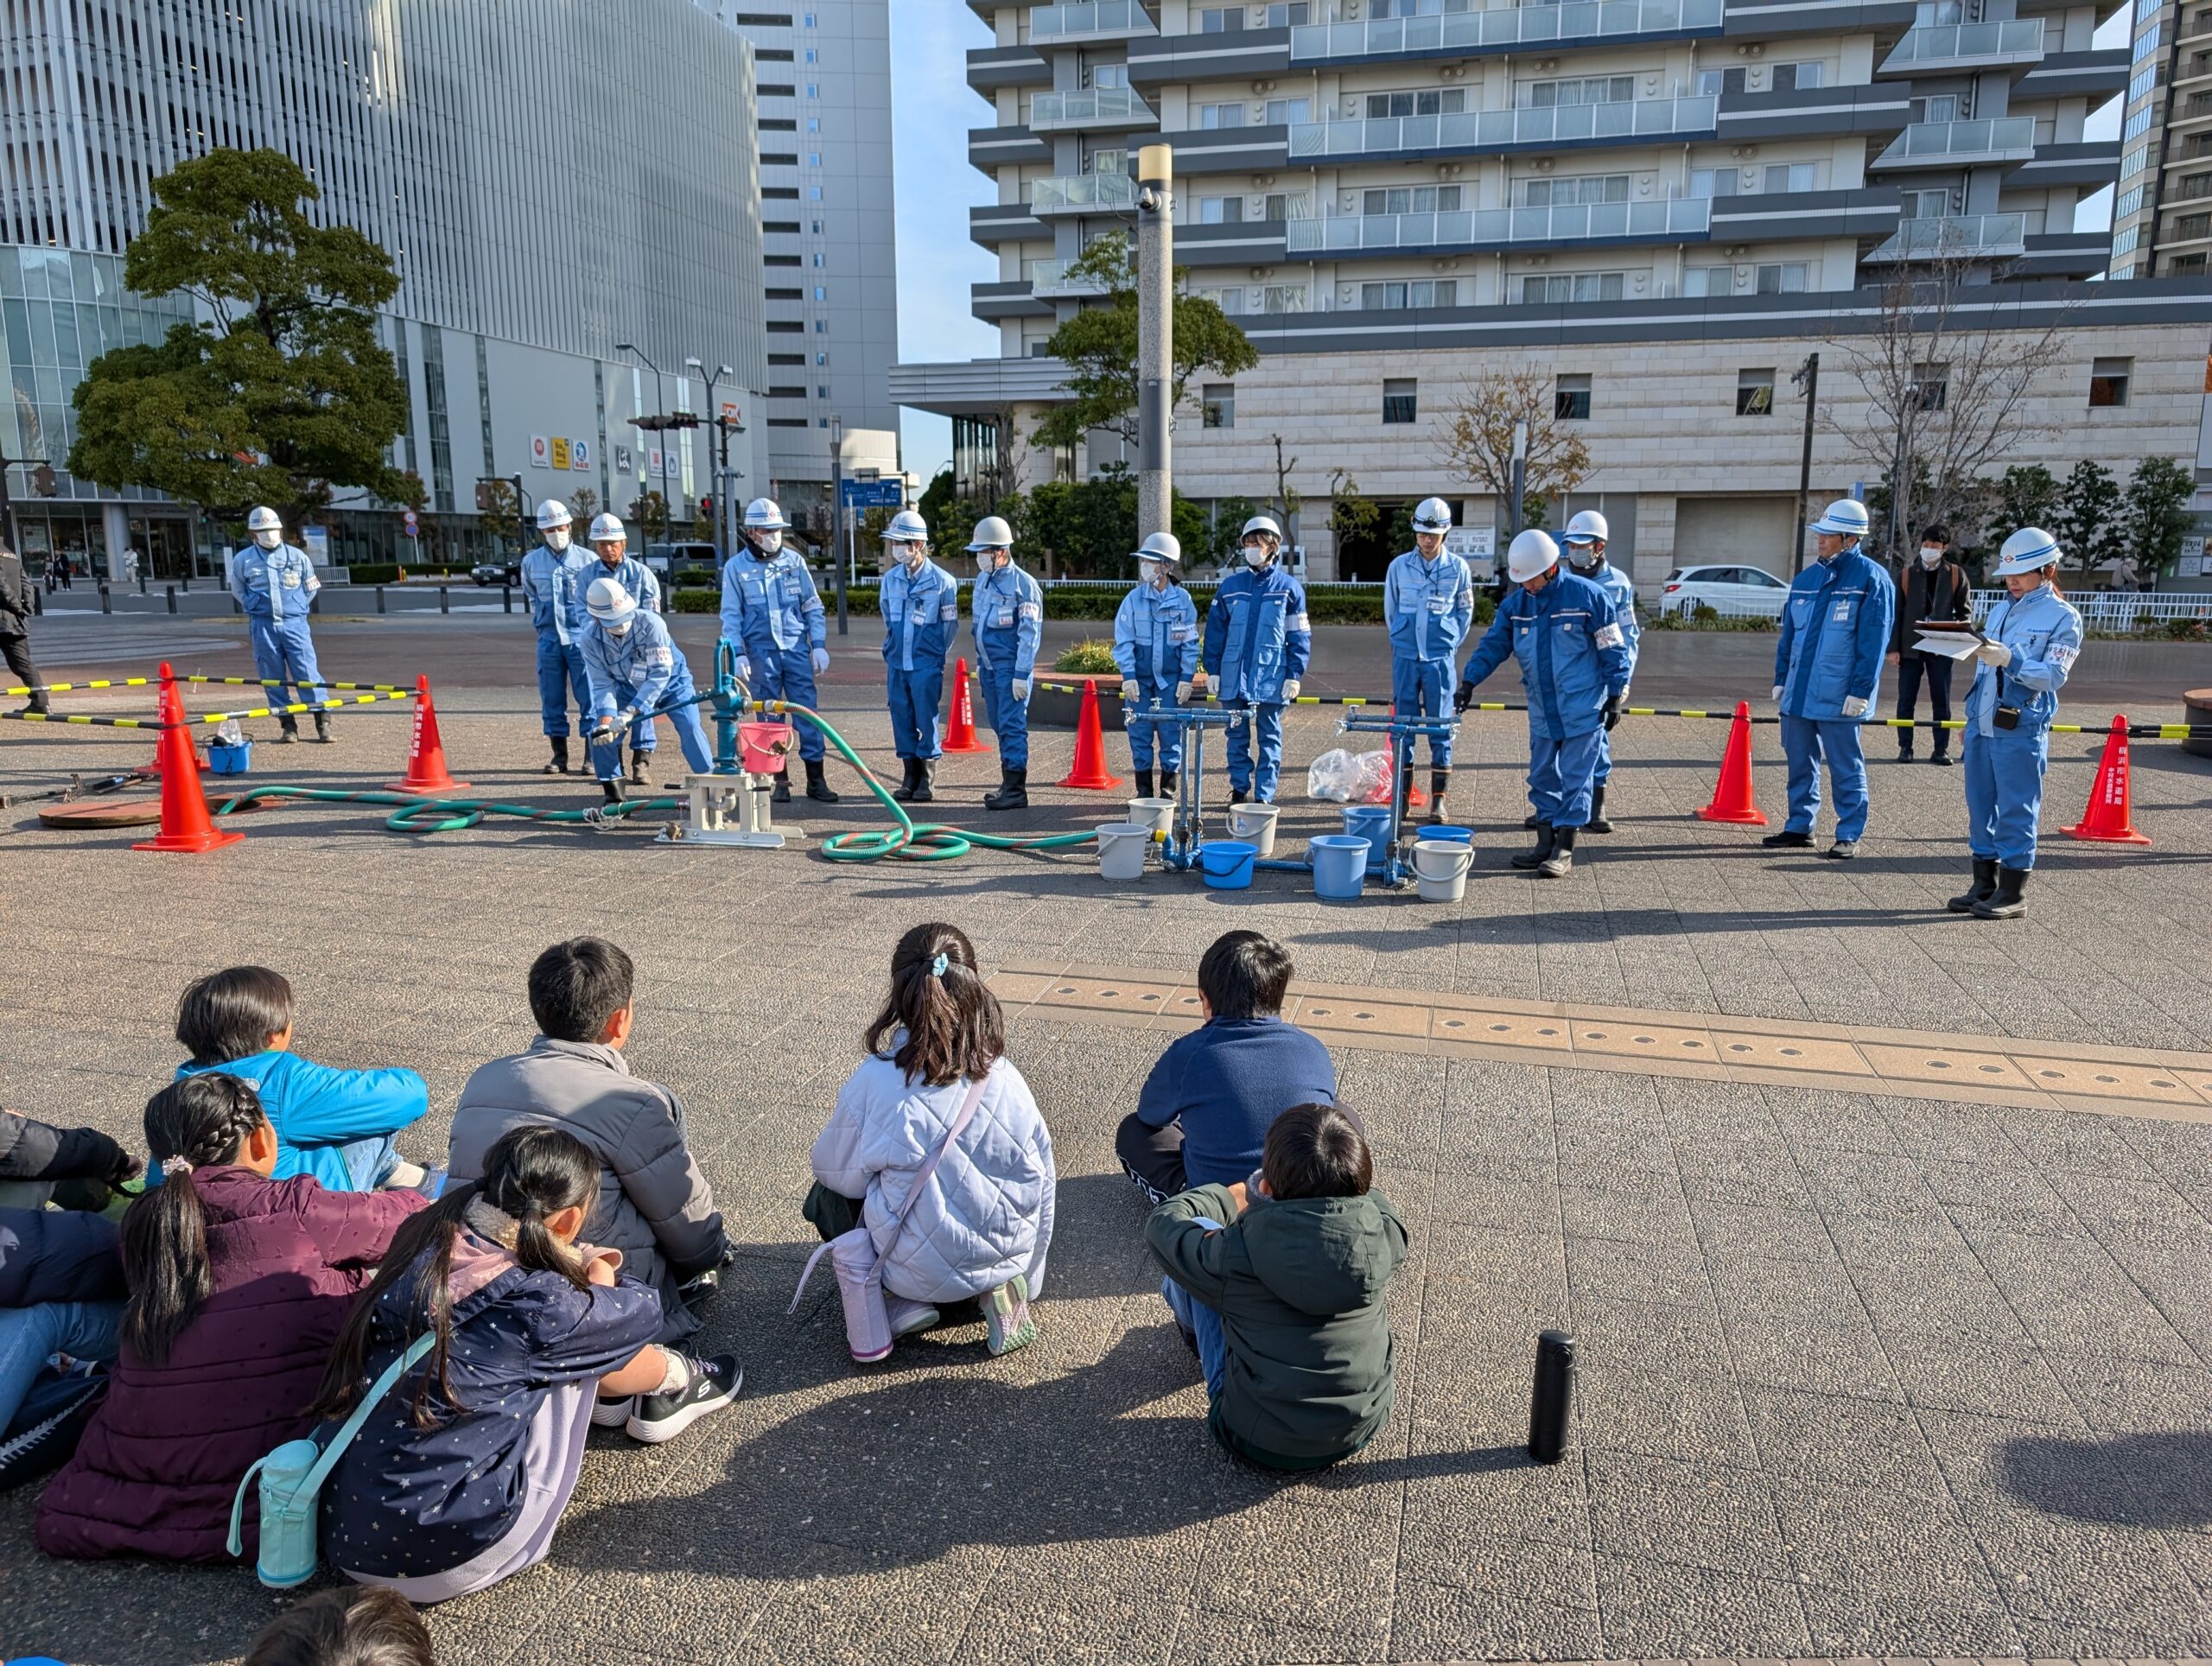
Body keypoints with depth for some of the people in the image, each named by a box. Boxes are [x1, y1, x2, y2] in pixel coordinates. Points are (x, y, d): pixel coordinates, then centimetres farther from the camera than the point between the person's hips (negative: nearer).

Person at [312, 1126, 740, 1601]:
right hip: (448, 1564, -7)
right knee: (587, 1339, 2)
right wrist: (600, 1276, 17)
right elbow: (640, 1311, 0)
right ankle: (674, 1380, 30)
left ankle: (617, 1396, 39)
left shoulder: (428, 1246, -4)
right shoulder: (529, 1304, -22)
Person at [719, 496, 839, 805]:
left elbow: (813, 606, 9)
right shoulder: (736, 567, 2)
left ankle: (816, 779, 4)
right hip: (761, 652, -1)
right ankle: (779, 780, 13)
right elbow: (730, 616, 3)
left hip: (797, 649, 1)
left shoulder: (794, 560, 6)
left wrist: (819, 645, 2)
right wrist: (738, 654, -6)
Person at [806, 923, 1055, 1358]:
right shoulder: (1004, 1076, -12)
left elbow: (837, 1171, -6)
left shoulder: (875, 1083, -21)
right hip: (1010, 1252, 3)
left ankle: (902, 1300, 3)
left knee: (825, 1197, 23)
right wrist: (1027, 1274, 16)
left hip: (922, 1270, -3)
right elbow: (1042, 1178, -1)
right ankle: (998, 1285, 9)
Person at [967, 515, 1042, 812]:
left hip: (1011, 667, -8)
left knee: (1012, 726, -8)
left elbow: (1030, 634, -15)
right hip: (989, 666, 8)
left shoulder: (1023, 584, -13)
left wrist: (1021, 675, -18)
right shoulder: (982, 579, 12)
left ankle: (1015, 790, -4)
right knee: (1000, 726, 12)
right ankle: (1009, 784, 21)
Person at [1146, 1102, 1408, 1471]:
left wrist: (1228, 1197, 11)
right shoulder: (1385, 1233, -19)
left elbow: (1162, 1225, -6)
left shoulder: (1235, 1257, -28)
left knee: (1198, 1232, 4)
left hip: (1262, 1444, -3)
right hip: (1364, 1428, 4)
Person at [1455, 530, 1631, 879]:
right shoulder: (1516, 605, 3)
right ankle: (1545, 843, 20)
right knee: (1542, 777, 10)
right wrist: (1469, 682, -9)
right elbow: (1492, 646, 4)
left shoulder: (1588, 596, -10)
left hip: (1583, 709, -5)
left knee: (1574, 778, -3)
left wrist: (1615, 697, -5)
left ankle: (1564, 850, 1)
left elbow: (1614, 649, -4)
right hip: (1542, 710, 6)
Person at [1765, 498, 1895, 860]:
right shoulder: (1805, 579, 12)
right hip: (1798, 692, 6)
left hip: (1838, 695, -6)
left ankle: (1849, 836, 10)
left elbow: (1873, 640, -11)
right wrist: (1781, 680, 13)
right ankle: (1799, 827, 23)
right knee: (1800, 762, 12)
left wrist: (1860, 691, -15)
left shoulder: (1870, 578, -7)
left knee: (1846, 768, 2)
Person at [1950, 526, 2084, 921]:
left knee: (2016, 810, -2)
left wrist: (2011, 660, -24)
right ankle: (1984, 885, 20)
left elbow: (2053, 676, -12)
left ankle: (2011, 895, 5)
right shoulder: (2000, 610, 16)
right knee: (1980, 805, 10)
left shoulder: (2062, 617, -2)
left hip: (2021, 729, -6)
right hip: (1981, 723, 6)